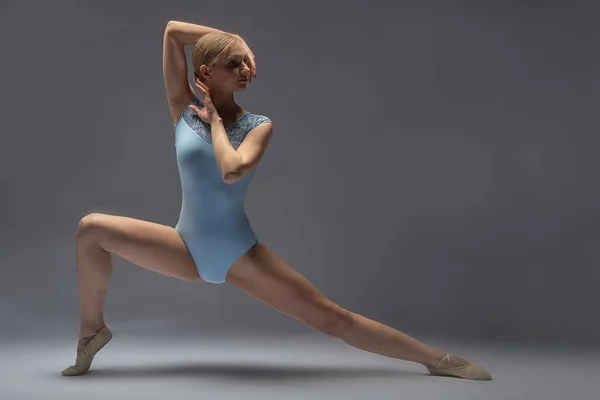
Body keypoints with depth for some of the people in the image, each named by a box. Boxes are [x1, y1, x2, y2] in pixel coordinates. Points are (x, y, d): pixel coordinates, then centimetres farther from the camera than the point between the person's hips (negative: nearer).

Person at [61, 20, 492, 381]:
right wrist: (236, 38, -5)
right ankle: (93, 327, 6)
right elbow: (172, 31, -8)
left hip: (239, 254, -2)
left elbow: (232, 170, -29)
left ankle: (438, 359, 4)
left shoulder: (258, 125, -8)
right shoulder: (185, 109, -4)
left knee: (334, 319, -5)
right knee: (93, 228, -15)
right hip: (187, 249, 2)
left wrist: (215, 118, -15)